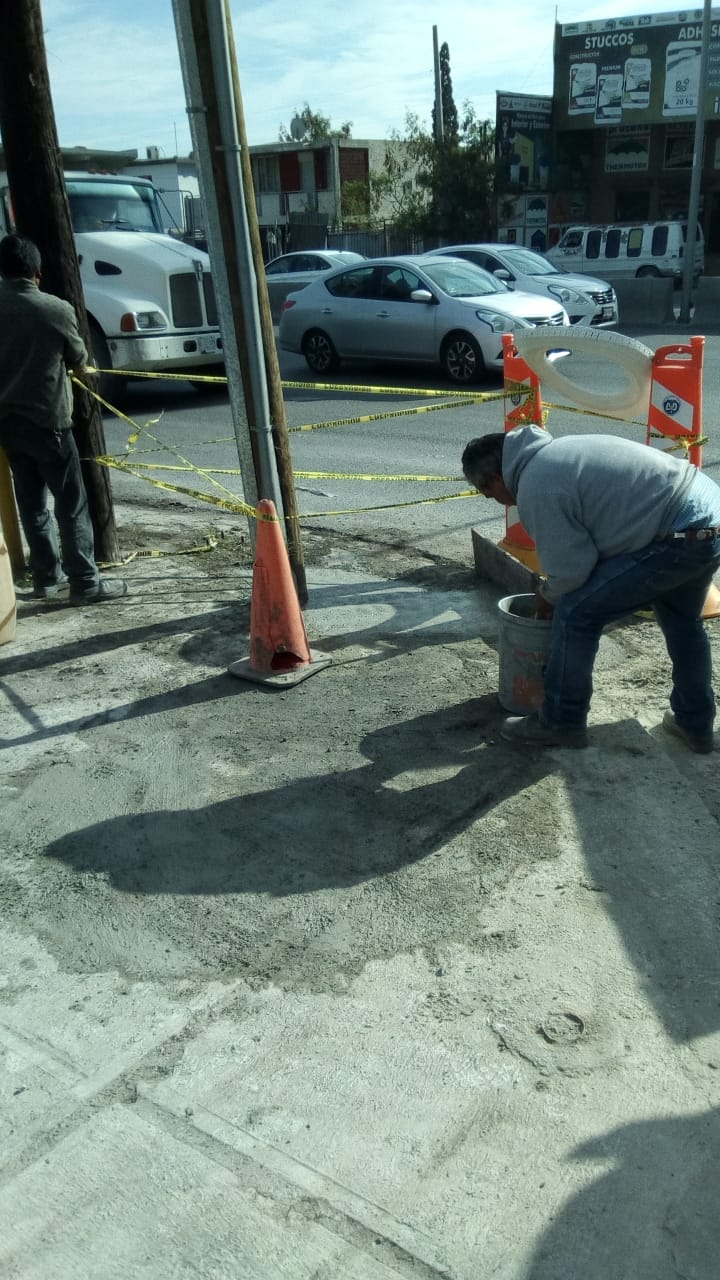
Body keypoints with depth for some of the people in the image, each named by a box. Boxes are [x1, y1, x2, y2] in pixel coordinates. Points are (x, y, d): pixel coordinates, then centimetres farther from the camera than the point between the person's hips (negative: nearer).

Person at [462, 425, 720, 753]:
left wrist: (548, 595, 11)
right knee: (682, 620, 29)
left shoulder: (535, 491, -12)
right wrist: (553, 588, 29)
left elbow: (570, 569, -10)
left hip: (681, 537, -10)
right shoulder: (554, 452, 19)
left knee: (576, 613, -2)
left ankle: (560, 723, 12)